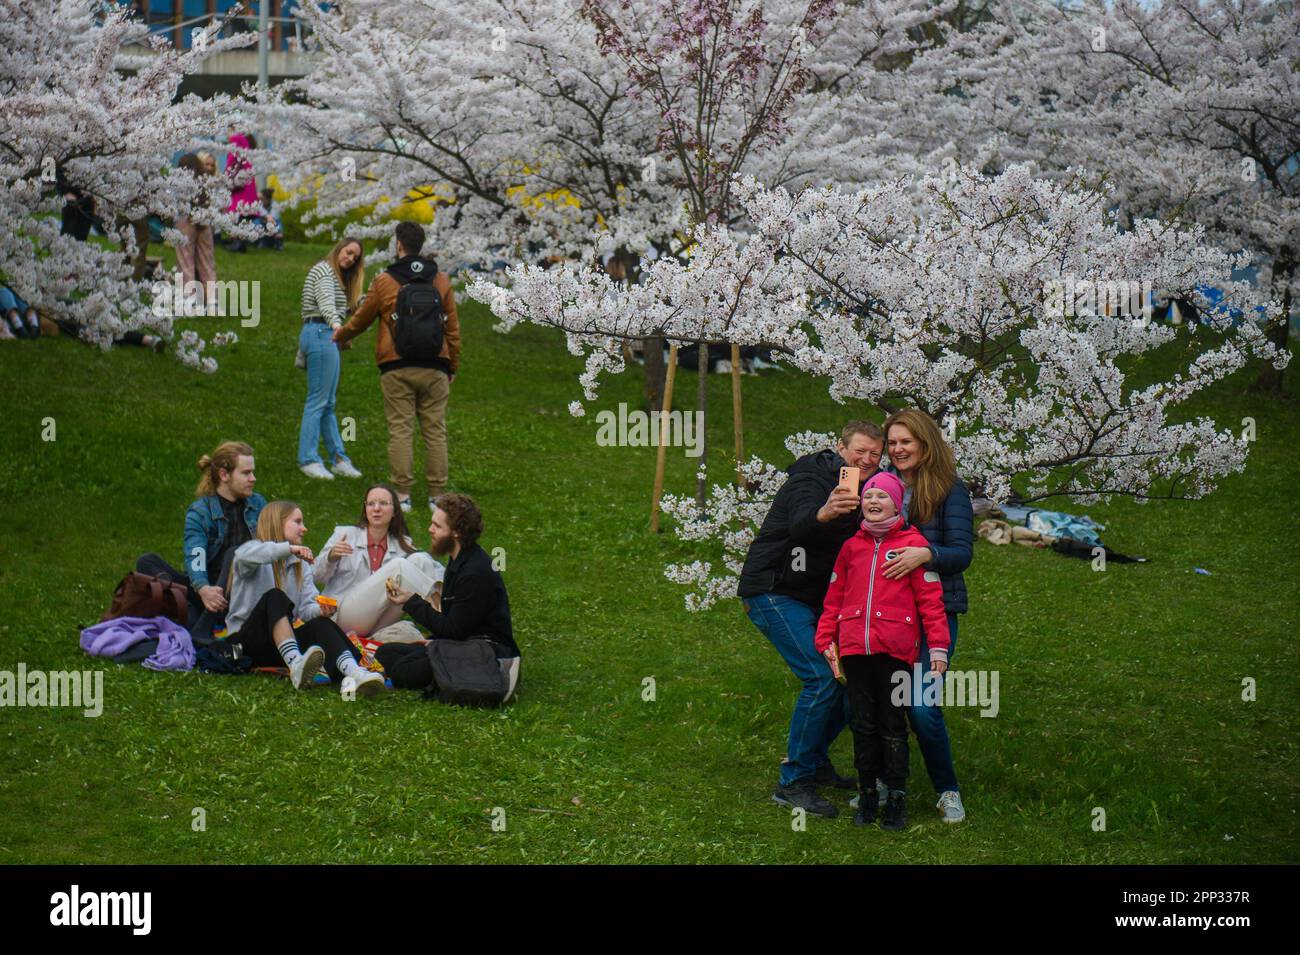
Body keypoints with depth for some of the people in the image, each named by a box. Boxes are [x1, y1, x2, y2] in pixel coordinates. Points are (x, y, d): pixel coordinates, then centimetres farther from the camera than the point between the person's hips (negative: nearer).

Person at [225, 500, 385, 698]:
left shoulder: (299, 564, 19)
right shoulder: (254, 548, 1)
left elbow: (306, 608, 4)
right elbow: (244, 555, -28)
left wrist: (321, 610, -19)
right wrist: (288, 548, -37)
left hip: (279, 644, 5)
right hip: (246, 640, -5)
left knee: (320, 624, -25)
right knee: (275, 596, -31)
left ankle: (353, 673, -56)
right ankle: (296, 665, -54)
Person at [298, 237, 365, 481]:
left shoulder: (338, 277, 26)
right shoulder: (324, 270, -6)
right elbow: (326, 302, -25)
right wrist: (335, 324, -40)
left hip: (325, 336, 11)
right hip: (321, 334, -11)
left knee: (327, 404, 11)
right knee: (318, 401, -10)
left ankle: (339, 459, 14)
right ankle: (308, 460, -10)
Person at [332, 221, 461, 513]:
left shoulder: (384, 281, -1)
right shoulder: (441, 280, 6)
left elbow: (362, 319, 10)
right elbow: (452, 327, 9)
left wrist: (340, 335, 31)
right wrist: (452, 366, 18)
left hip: (397, 368, -2)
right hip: (434, 368, 2)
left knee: (400, 431, 1)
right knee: (435, 431, 5)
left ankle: (402, 494, -1)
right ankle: (437, 495, 5)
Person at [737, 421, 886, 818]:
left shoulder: (858, 491, 8)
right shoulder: (811, 481, -19)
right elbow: (800, 527, -42)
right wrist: (823, 514, -63)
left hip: (813, 598, 9)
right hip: (773, 592, -9)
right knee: (822, 677, -20)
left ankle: (814, 759, 24)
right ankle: (793, 782, -12)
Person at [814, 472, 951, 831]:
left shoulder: (912, 543, 0)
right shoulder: (852, 546, 12)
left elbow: (930, 597, -1)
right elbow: (835, 597, 17)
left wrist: (938, 645, -6)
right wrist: (826, 638, 9)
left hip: (895, 650, -4)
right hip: (855, 649, 4)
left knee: (892, 725, 1)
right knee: (862, 724, 8)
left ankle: (896, 798, 8)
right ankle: (867, 795, 17)